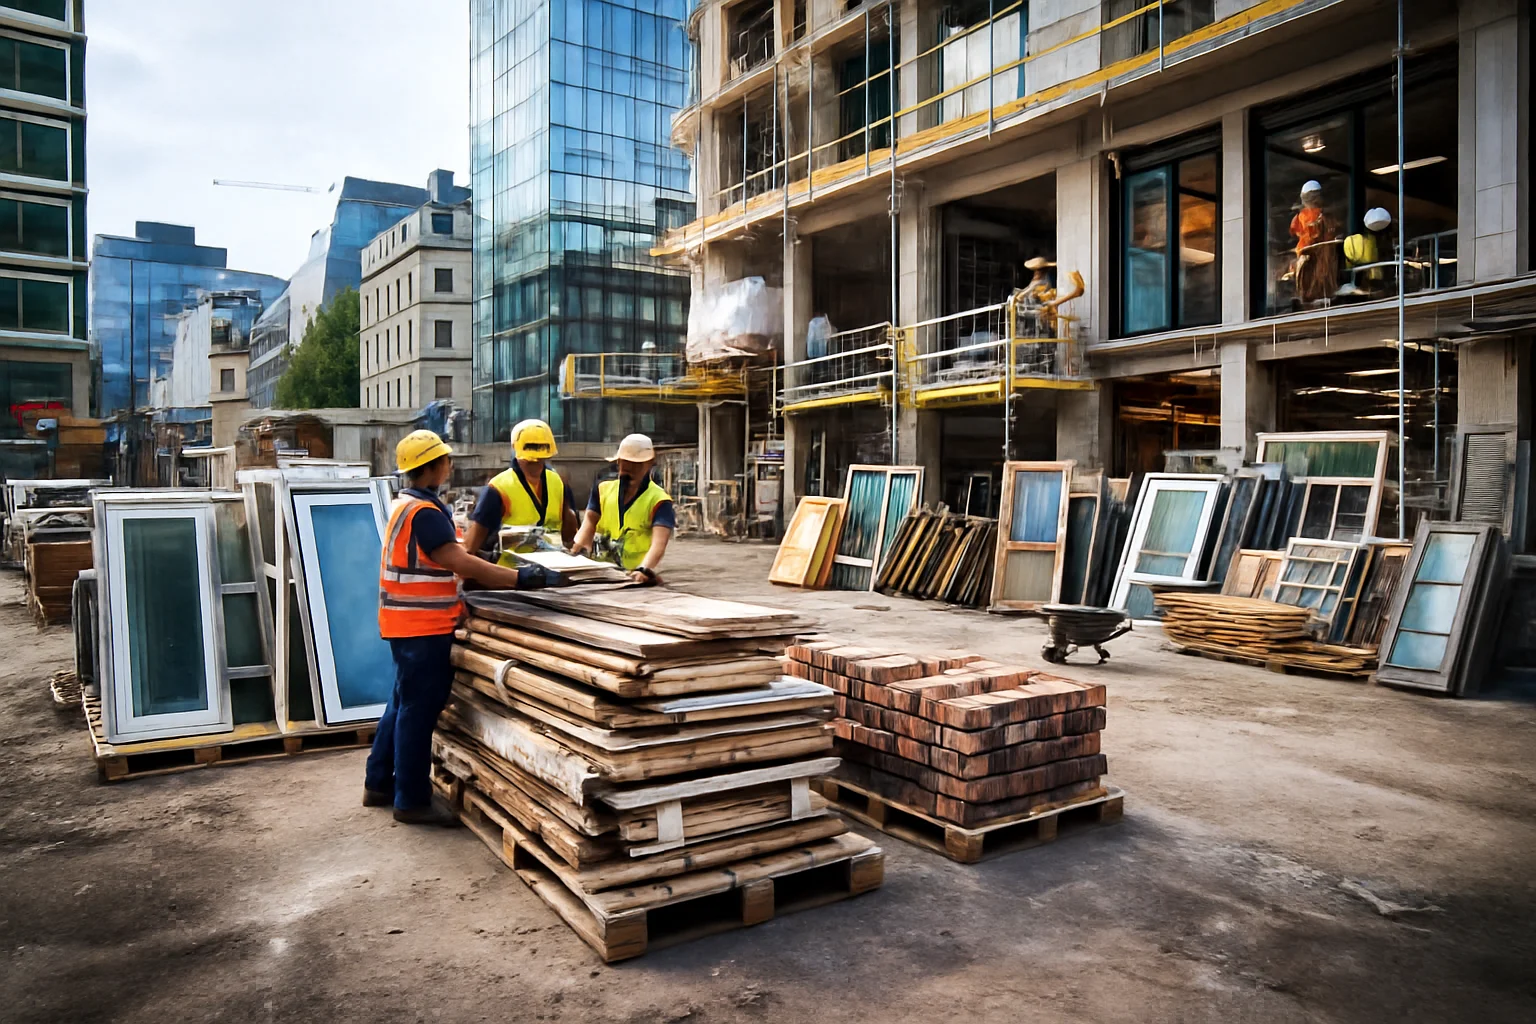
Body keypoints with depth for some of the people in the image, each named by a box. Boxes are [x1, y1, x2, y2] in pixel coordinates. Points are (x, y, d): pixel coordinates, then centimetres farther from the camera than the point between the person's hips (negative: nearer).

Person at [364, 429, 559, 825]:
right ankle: (412, 800, 7)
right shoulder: (423, 512, -20)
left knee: (404, 703, 19)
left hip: (411, 623, 11)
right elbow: (461, 563, -26)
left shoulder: (409, 504, 13)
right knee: (418, 710, -2)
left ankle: (380, 784, 30)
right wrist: (521, 578, -28)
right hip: (422, 627, -11)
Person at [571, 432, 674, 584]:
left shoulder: (659, 501, -4)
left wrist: (644, 570, -35)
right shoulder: (603, 489, 12)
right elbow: (590, 523, 2)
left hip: (635, 578, -3)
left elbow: (658, 544, -17)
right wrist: (577, 547, -18)